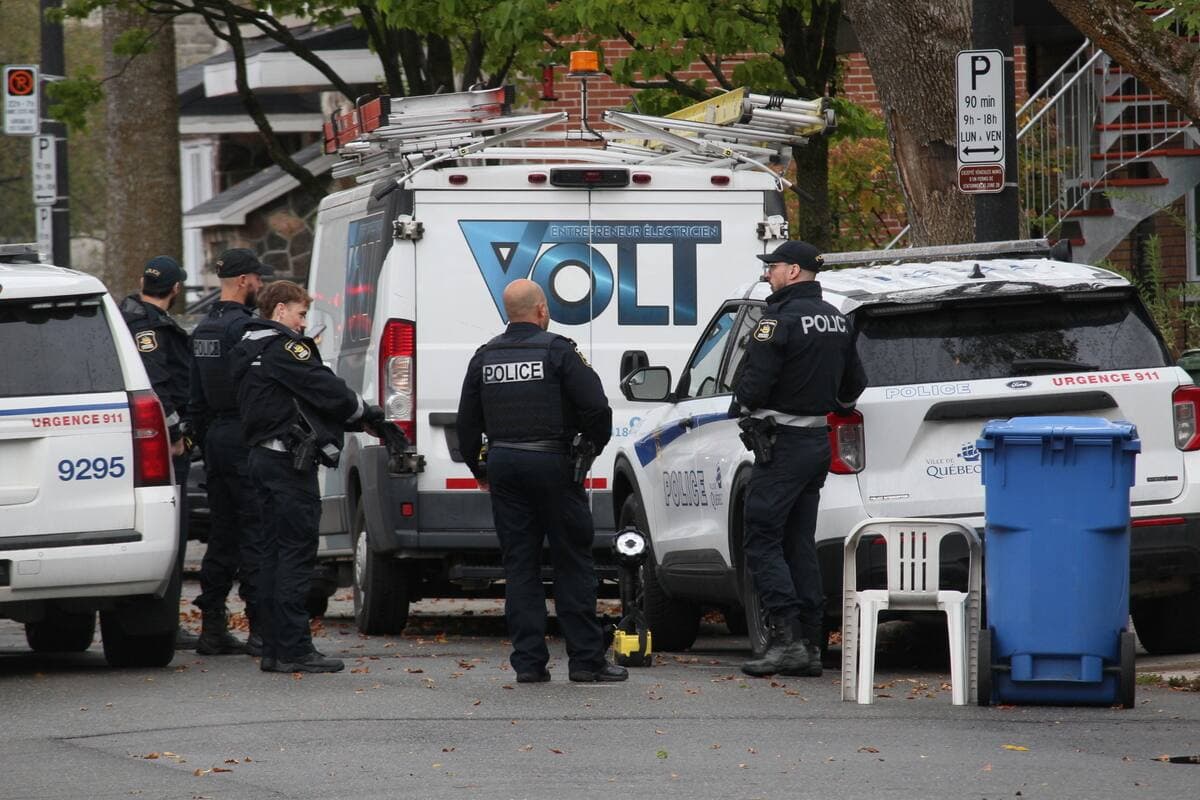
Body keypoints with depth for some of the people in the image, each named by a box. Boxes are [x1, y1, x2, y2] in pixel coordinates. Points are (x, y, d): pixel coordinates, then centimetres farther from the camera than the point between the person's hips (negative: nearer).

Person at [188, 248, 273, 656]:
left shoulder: (203, 328, 15)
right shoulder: (244, 327, -14)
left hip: (216, 437, 9)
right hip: (245, 437, -9)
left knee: (222, 534, 12)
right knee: (255, 532, -8)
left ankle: (212, 626, 13)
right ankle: (261, 629, -9)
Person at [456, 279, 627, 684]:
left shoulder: (484, 357, 9)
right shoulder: (556, 351, -7)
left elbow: (467, 421, 14)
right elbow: (596, 407, -12)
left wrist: (479, 469, 24)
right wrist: (592, 448, 6)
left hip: (504, 465, 4)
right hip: (552, 464, -4)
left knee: (519, 566, 6)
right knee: (572, 562, 1)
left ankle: (528, 661, 2)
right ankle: (585, 658, 0)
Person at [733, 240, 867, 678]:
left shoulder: (781, 318, -16)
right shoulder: (836, 320, 11)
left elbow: (752, 388, -20)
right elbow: (854, 384, 20)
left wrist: (745, 396, 1)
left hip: (783, 442, -9)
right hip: (819, 440, 9)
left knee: (762, 542, -6)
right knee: (799, 543, 12)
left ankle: (787, 639, -16)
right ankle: (810, 645, 10)